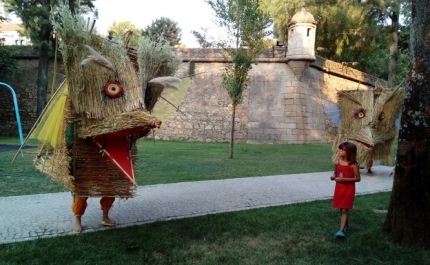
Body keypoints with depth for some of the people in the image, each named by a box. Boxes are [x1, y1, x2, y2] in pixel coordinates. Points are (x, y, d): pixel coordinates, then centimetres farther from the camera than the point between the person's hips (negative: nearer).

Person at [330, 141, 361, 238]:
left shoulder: (353, 165, -15)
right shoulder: (337, 163, 0)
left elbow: (358, 178, -13)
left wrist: (344, 179, -23)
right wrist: (333, 177, -10)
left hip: (348, 189, -6)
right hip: (339, 188, 6)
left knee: (345, 209, -6)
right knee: (341, 209, 15)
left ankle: (341, 230, -9)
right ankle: (345, 225, 35)